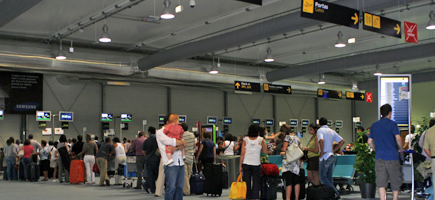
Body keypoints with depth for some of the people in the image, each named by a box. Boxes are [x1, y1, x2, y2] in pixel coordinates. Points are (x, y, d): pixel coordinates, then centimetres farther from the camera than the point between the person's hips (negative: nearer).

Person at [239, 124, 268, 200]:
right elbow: (266, 152, 3)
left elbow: (242, 154, -2)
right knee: (256, 182, 5)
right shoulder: (261, 140, -2)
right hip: (256, 164, -1)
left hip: (246, 163, 1)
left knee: (247, 182, 7)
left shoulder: (245, 140, 0)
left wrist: (240, 165, 3)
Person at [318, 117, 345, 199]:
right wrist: (334, 150, 11)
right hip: (331, 156, 7)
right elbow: (342, 141, 11)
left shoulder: (320, 130, -6)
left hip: (325, 157, -7)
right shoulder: (332, 131, 14)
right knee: (329, 177, 13)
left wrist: (322, 152, -16)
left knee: (323, 177, -2)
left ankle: (336, 193, -11)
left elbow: (321, 140, -26)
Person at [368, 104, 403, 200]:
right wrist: (401, 149, 3)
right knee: (395, 181, 10)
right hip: (392, 156, -3)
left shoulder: (374, 125, 12)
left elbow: (369, 142, 12)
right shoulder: (392, 124, -3)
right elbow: (398, 139, -13)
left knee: (381, 182, -1)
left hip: (379, 157, 3)